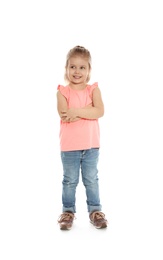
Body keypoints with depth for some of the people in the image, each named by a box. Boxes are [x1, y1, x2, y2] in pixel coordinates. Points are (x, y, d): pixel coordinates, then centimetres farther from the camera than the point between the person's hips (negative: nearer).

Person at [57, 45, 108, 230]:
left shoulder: (93, 89, 1)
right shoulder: (62, 91, -4)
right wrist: (89, 110, -18)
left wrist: (77, 111, -22)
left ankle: (95, 210, 25)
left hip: (91, 145, 1)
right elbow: (64, 115, -19)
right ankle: (68, 211, 25)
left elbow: (100, 111, -14)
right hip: (69, 146, -1)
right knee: (70, 180, 10)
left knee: (91, 179, 12)